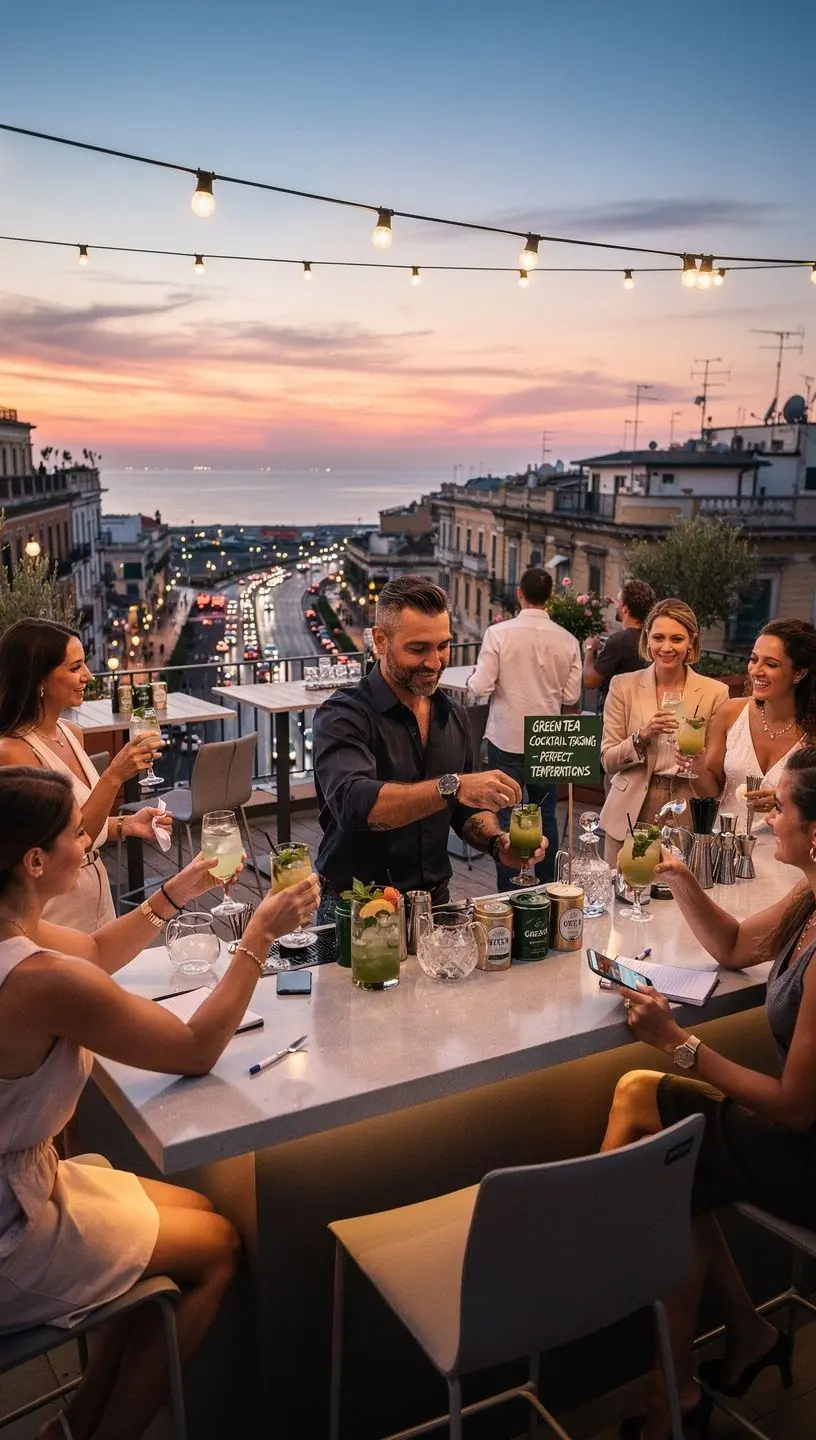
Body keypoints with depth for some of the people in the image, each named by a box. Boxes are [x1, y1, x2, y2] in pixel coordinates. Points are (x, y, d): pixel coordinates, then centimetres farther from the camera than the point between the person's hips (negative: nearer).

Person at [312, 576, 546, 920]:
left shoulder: (453, 715, 8)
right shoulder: (342, 716, -13)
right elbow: (353, 803, -30)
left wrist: (496, 841, -5)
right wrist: (451, 786, -38)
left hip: (435, 900, 5)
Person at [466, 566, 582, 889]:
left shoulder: (498, 633, -13)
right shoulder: (567, 641, -4)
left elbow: (480, 687, -15)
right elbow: (571, 698, 0)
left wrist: (473, 680, 7)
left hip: (506, 738, -3)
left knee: (505, 816, 6)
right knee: (545, 815, 16)